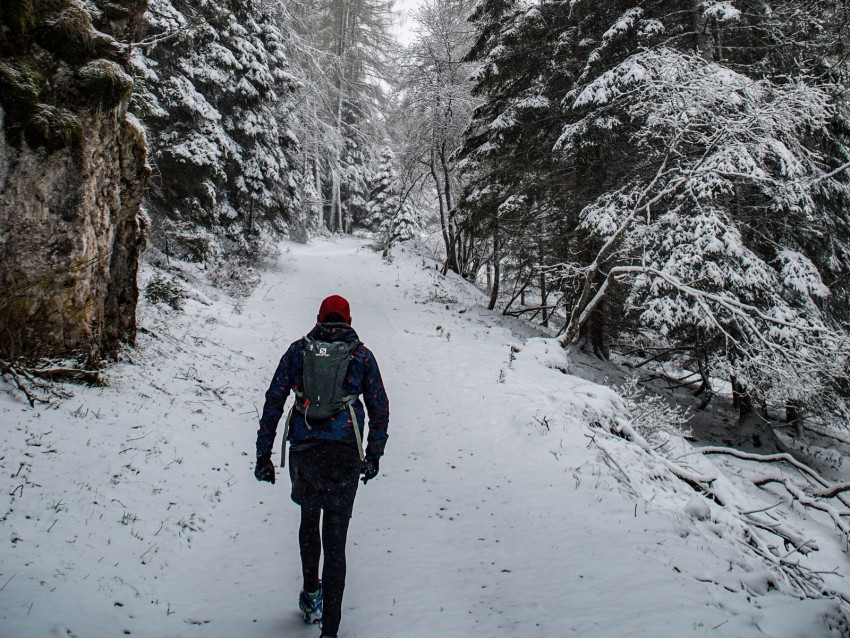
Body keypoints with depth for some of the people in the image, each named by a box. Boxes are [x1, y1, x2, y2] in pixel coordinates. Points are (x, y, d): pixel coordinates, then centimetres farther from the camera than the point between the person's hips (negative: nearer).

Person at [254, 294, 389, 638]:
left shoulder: (299, 350, 6)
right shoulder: (362, 355, 6)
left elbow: (273, 401, 2)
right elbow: (380, 409, 8)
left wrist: (263, 453, 6)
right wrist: (373, 455, 18)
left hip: (303, 453, 1)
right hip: (345, 456, -1)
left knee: (308, 519, 27)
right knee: (335, 541, 4)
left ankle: (311, 597, 35)